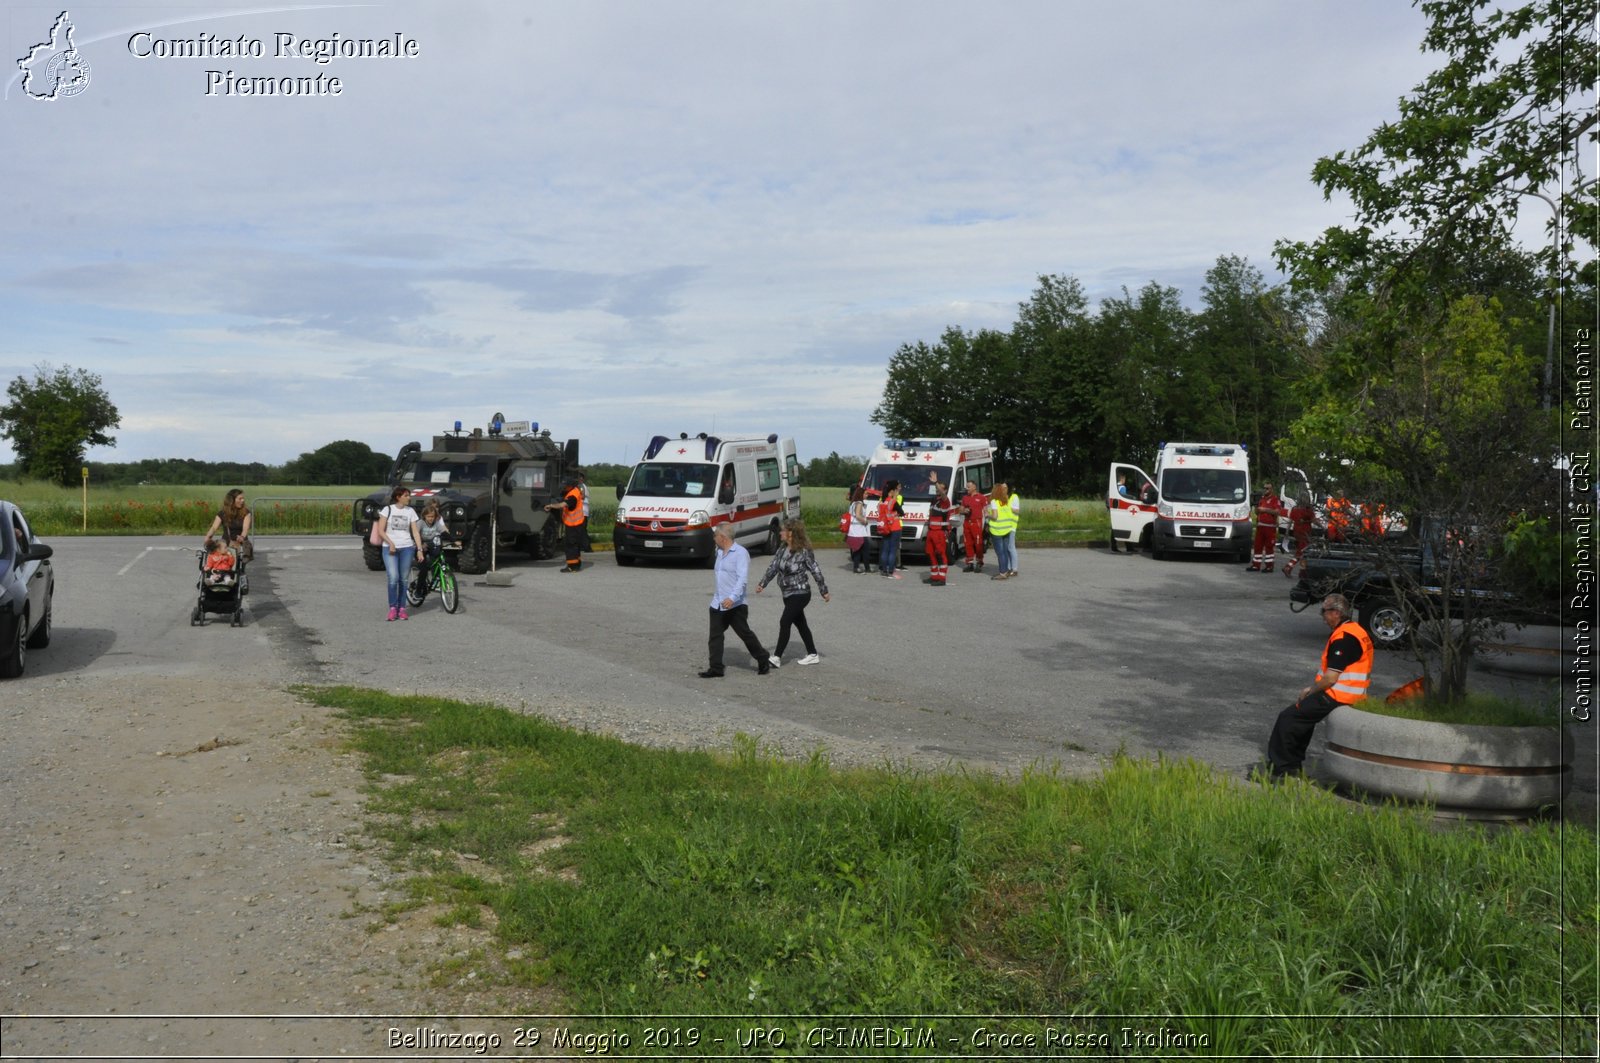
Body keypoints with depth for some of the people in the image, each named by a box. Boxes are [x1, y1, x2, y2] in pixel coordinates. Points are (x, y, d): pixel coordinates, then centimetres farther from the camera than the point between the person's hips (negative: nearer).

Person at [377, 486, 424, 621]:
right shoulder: (388, 509, 0)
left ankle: (402, 608, 12)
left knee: (404, 579, 3)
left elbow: (415, 532, 5)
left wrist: (420, 549, -3)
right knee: (393, 578, -12)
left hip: (407, 548, 2)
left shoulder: (410, 511, 7)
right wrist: (390, 543, -13)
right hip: (390, 548, -2)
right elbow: (381, 530, -1)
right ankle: (393, 607, 0)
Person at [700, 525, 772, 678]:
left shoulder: (740, 553, -14)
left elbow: (743, 578, -23)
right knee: (715, 637, 2)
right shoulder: (720, 553, 12)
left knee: (745, 634, 3)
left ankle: (763, 660, 21)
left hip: (735, 606, -8)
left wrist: (732, 597, -33)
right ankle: (715, 669, 5)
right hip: (718, 604, 8)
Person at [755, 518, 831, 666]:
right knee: (800, 624, 15)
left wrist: (824, 591, -6)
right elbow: (773, 568, 8)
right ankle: (812, 655, 26)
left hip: (800, 594, -8)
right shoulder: (781, 550, 3)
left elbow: (816, 571, -11)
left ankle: (777, 657, -9)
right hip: (788, 594, 8)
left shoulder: (804, 552, -16)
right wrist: (762, 584, 0)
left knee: (784, 623, -12)